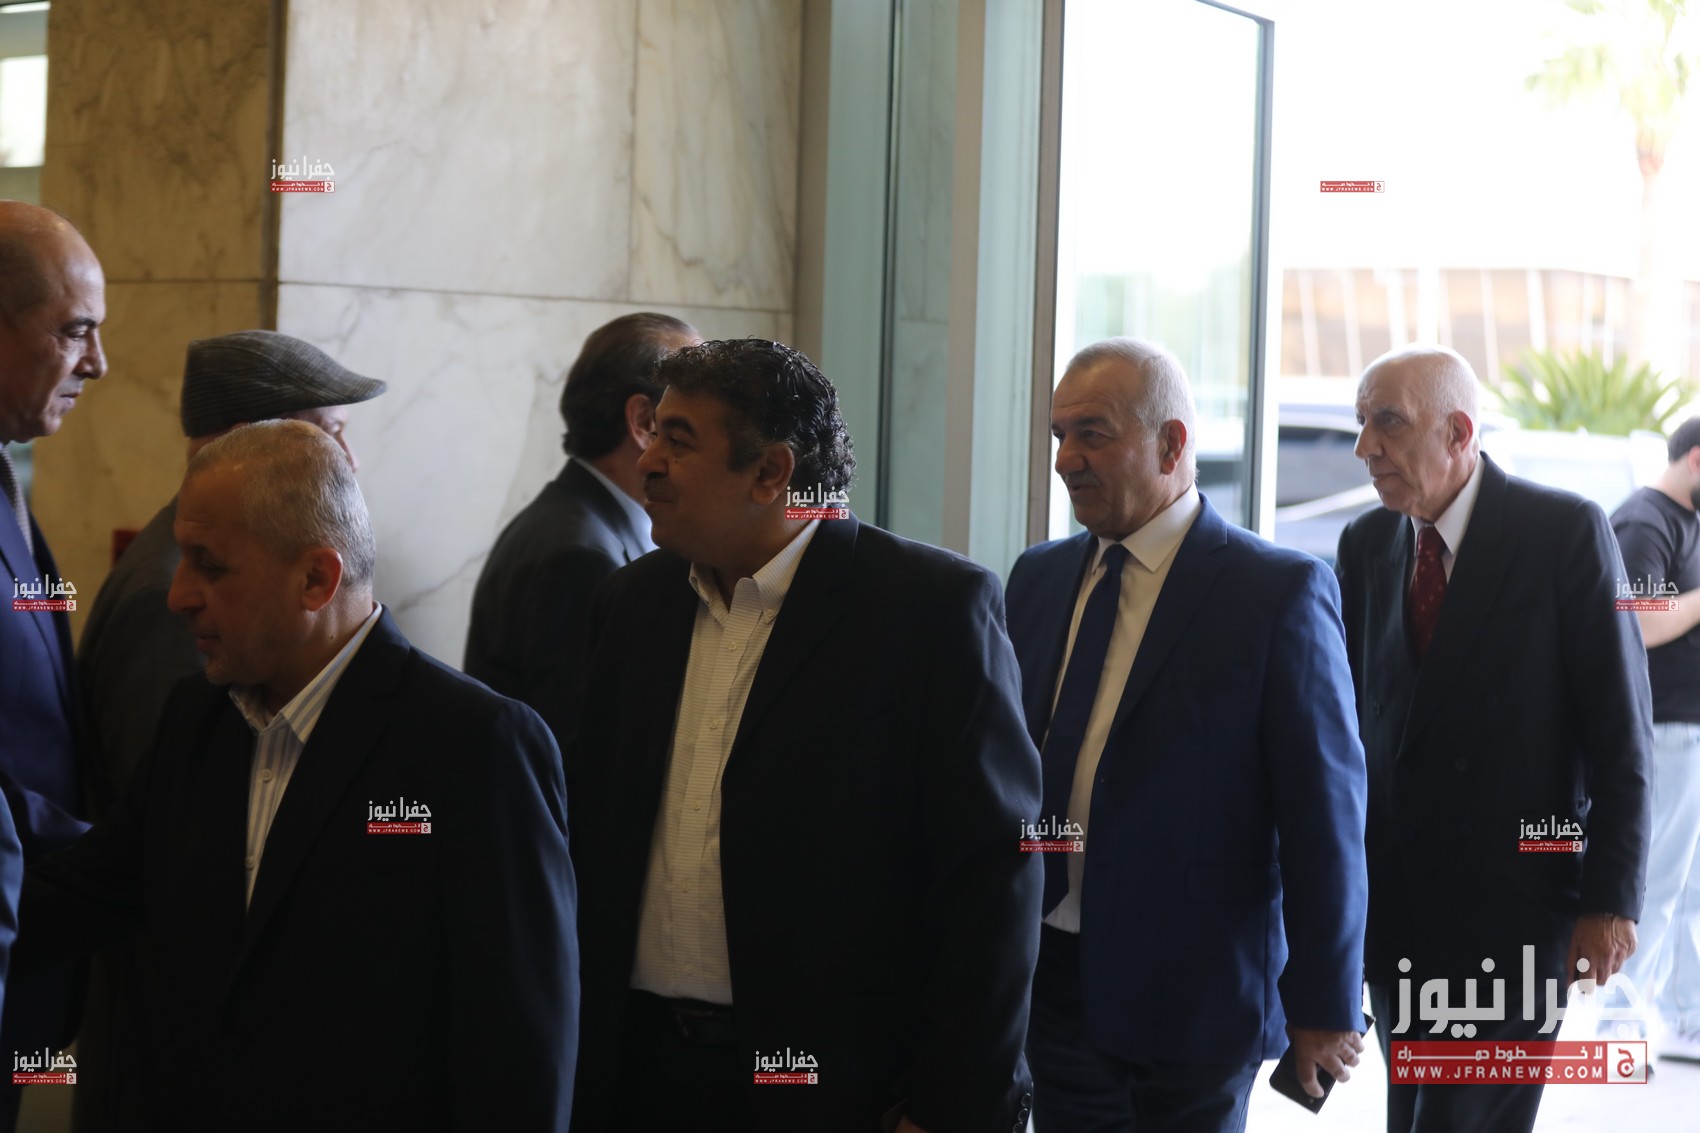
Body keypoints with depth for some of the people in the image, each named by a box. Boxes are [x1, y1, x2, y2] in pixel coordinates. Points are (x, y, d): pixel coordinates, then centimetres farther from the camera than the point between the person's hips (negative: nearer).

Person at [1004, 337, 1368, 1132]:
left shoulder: (1280, 593, -9)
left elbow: (1324, 813, -9)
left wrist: (1325, 1003, -9)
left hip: (1196, 998, -5)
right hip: (1051, 978, 5)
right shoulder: (1037, 578, 9)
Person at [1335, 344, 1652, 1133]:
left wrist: (1611, 896, -11)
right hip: (1392, 904, 5)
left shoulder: (1565, 531, -8)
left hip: (1513, 899, -5)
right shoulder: (1365, 544, 7)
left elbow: (1620, 727, -8)